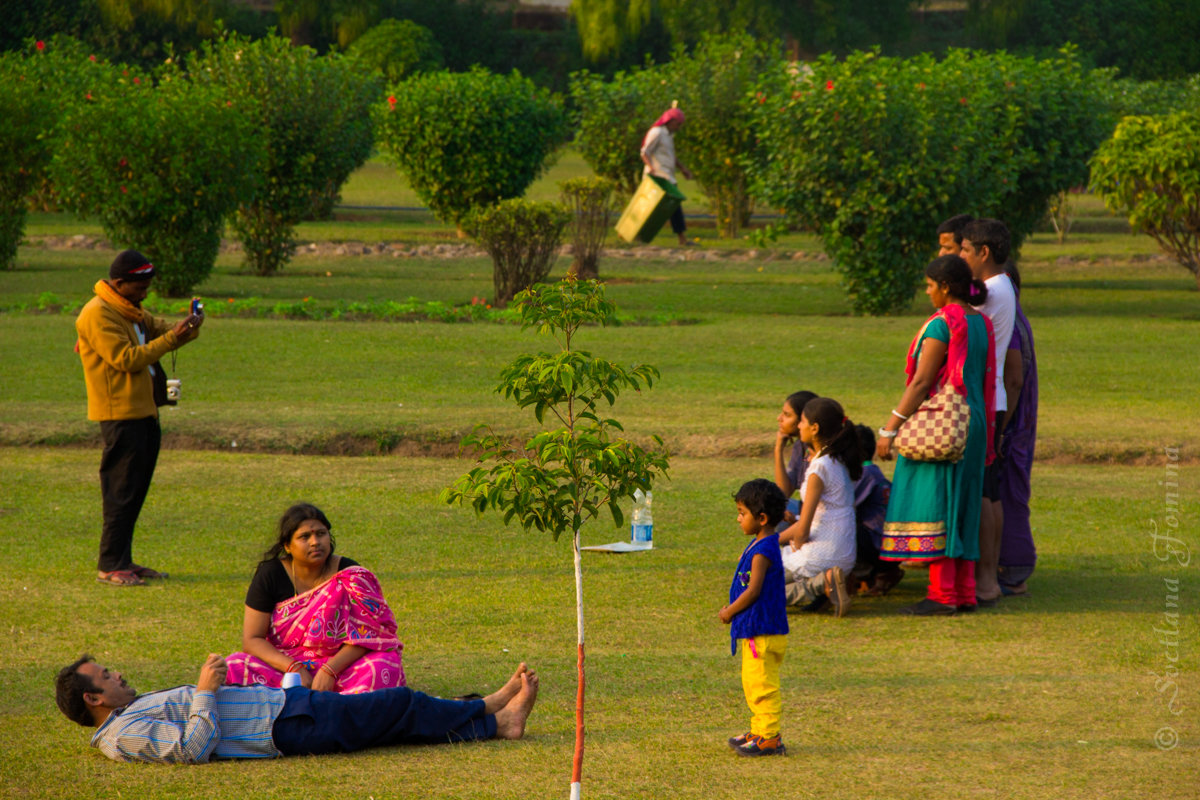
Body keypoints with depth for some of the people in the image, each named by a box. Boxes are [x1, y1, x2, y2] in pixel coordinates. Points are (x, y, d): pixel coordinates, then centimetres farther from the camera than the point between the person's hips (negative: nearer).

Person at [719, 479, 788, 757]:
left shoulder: (762, 551, -19)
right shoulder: (759, 545, 13)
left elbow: (753, 591, -21)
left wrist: (729, 612, -9)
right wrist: (731, 611, 12)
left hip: (763, 633, -11)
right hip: (755, 629, 11)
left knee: (762, 684, -7)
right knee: (754, 683, 18)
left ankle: (769, 738, -5)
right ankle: (760, 732, 26)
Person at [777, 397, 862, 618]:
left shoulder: (820, 468, -19)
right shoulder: (839, 462, 9)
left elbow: (803, 529, -18)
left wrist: (796, 549, 2)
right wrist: (774, 541, 14)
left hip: (820, 556, -9)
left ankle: (820, 585, -13)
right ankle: (821, 584, 4)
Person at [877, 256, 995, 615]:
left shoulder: (941, 325, -14)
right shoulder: (981, 324, 11)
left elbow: (921, 383, -17)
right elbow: (985, 381, 14)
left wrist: (890, 428, -14)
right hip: (973, 422, 9)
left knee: (933, 505, -6)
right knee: (961, 508, 12)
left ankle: (942, 594, -7)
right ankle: (965, 592, 13)